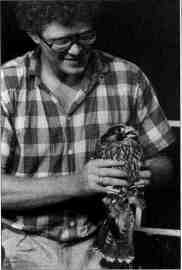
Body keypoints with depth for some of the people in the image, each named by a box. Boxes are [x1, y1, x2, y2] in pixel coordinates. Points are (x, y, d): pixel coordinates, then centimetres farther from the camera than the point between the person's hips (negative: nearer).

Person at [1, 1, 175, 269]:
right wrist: (76, 183, -23)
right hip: (26, 243, -1)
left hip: (100, 242, 2)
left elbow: (162, 163, 7)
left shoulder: (129, 79, -1)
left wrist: (144, 174, -16)